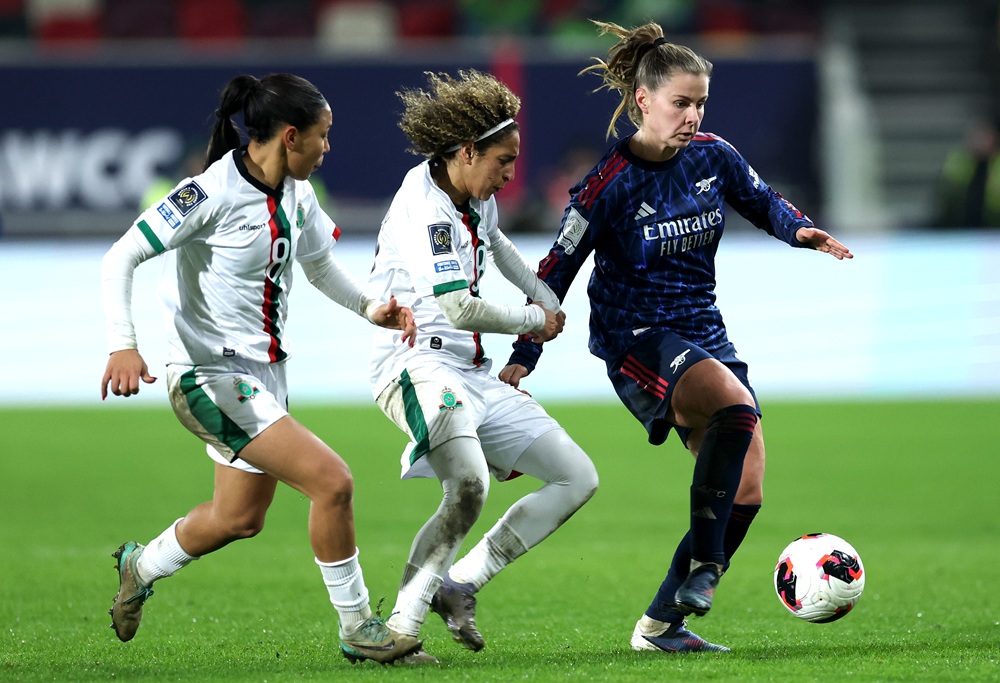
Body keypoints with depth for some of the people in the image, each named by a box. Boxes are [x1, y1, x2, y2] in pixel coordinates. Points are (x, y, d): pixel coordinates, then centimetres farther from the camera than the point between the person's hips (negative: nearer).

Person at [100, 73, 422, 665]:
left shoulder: (297, 195, 4)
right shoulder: (213, 193, -20)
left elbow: (319, 263, 23)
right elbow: (121, 258, -18)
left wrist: (371, 307, 4)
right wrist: (124, 346, -29)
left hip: (265, 372, 9)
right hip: (211, 376, -9)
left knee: (240, 517, 20)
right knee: (332, 481, -16)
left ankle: (141, 567, 45)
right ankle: (358, 628, -2)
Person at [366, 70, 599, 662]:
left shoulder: (477, 199, 13)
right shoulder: (423, 211, -16)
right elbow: (461, 308, -22)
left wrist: (546, 299, 36)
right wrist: (532, 321, -7)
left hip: (474, 374, 10)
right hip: (418, 364, -10)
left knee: (578, 479, 5)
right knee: (469, 487, -35)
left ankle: (460, 584, 1)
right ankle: (401, 628, -26)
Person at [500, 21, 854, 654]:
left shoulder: (713, 155, 3)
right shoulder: (611, 184, -12)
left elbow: (763, 202, 20)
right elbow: (558, 269, -6)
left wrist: (800, 229, -2)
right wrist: (524, 357, -9)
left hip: (704, 335, 7)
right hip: (638, 339, -7)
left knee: (745, 492, -3)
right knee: (737, 406, -35)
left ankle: (661, 624, 7)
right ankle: (703, 565, -26)